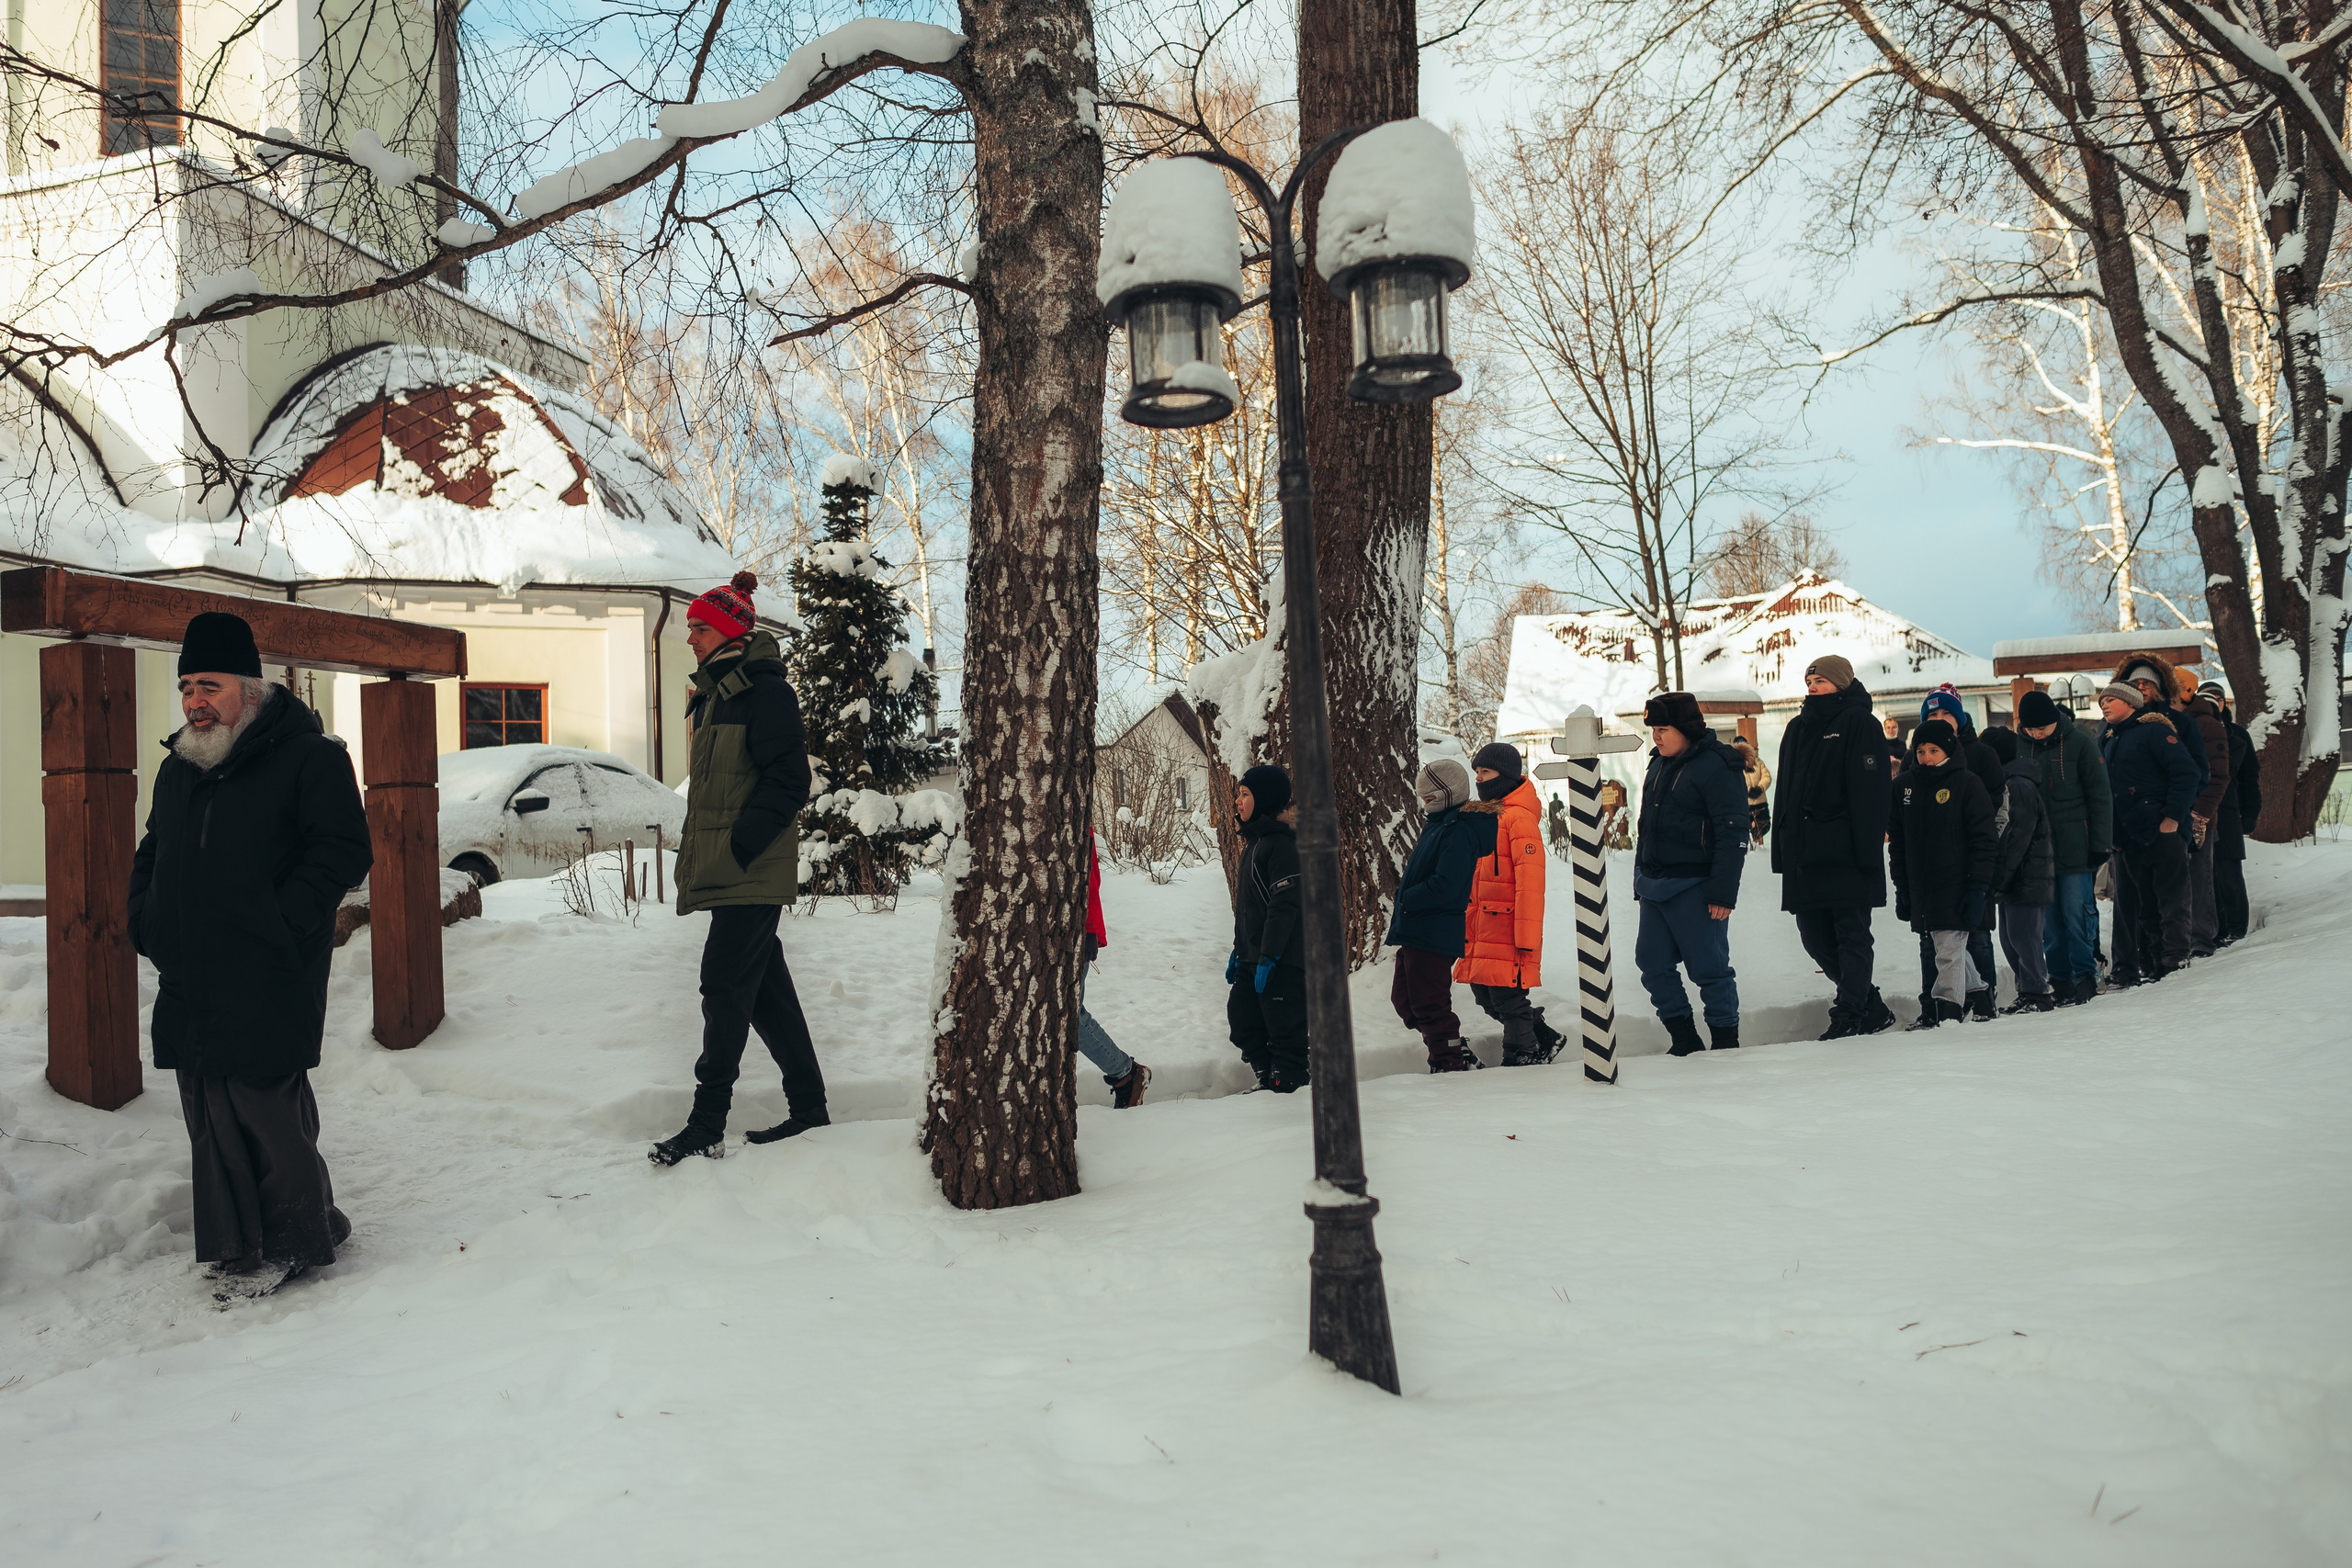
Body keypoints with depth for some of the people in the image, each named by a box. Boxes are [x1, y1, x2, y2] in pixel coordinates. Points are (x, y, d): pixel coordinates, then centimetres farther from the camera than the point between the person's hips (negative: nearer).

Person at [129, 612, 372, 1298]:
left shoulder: (307, 756, -5)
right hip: (189, 985, 7)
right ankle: (237, 1246, 22)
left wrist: (279, 922, -16)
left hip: (267, 985, -7)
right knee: (209, 1120, 10)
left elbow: (344, 851, -11)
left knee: (265, 1111, -5)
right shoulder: (178, 767, 18)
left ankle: (298, 1240, 11)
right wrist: (146, 921, 12)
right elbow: (150, 855, 29)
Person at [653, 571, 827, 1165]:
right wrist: (697, 847, 15)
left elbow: (789, 782, -18)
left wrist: (738, 846, -20)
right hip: (727, 871, 10)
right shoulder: (715, 694, 18)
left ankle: (707, 1127, -4)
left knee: (726, 987, -8)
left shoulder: (765, 691, -11)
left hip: (751, 872, -10)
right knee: (765, 988, 12)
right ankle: (809, 1107, 20)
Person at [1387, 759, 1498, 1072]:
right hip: (1415, 932, 11)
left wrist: (1406, 898, -15)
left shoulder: (1459, 831, -16)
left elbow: (1445, 885, -25)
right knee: (1404, 998, 16)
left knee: (1429, 1005, -5)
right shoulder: (1438, 823, 16)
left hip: (1434, 936, -11)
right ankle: (1458, 1052, 24)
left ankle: (1450, 1064, 7)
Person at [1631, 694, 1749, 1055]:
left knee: (1708, 966, -1)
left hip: (1693, 889, -8)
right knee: (1652, 962, 8)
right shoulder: (1659, 764, 14)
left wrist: (1723, 892, -18)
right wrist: (1641, 881, 20)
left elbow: (1733, 833, -15)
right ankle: (1683, 1038, 18)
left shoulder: (1716, 765, -12)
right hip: (1655, 886, 8)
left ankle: (1726, 1041, 12)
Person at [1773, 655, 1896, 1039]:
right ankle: (1872, 1007, 22)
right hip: (1804, 855, 8)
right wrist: (1781, 851, 13)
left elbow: (1869, 790, -11)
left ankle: (1848, 1014, 3)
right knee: (1815, 937, 9)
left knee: (1851, 933, -1)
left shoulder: (1857, 723, -3)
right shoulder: (1798, 728, 18)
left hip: (1845, 854, -7)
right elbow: (1784, 792, 18)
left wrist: (1867, 848, -18)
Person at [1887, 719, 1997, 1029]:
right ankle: (1975, 986, 33)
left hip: (1956, 886, -5)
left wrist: (1978, 888, -11)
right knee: (1939, 946, 13)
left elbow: (1984, 841, -6)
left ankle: (1946, 1009, -2)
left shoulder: (1967, 783, -5)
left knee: (1949, 948, -8)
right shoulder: (1904, 786, 9)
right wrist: (1901, 886, 10)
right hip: (1920, 886, 5)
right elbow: (1897, 840, 14)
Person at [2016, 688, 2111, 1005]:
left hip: (2075, 846, -3)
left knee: (2078, 913, -3)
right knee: (2049, 918, 5)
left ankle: (2085, 976, 6)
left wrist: (2100, 845, -6)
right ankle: (2060, 978, 13)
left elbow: (2100, 797, -1)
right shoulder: (2016, 746, 4)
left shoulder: (2079, 743, -4)